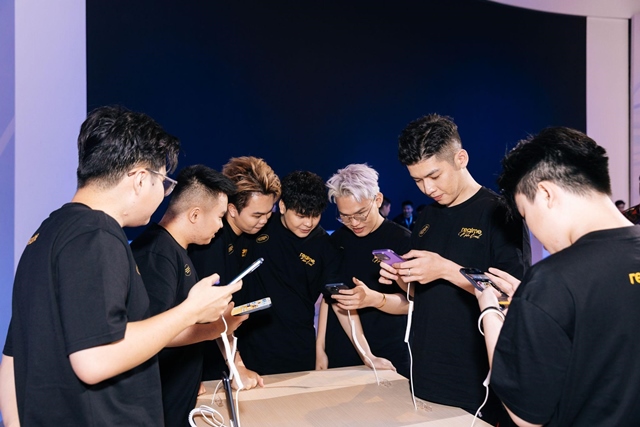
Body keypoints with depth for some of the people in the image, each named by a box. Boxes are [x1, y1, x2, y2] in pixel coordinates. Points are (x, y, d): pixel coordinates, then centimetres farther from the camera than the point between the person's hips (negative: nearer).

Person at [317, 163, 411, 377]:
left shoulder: (403, 240, -10)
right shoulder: (336, 240, 3)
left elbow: (412, 301, -12)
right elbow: (328, 296, 9)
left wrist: (374, 299, -31)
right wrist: (320, 347, 5)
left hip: (388, 357, -3)